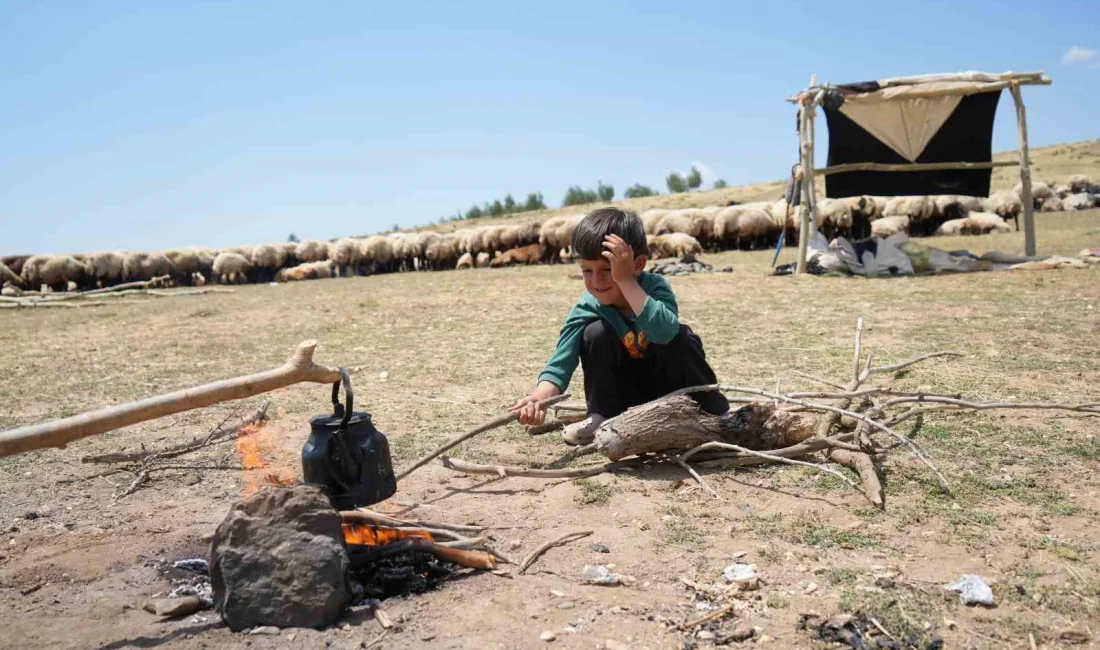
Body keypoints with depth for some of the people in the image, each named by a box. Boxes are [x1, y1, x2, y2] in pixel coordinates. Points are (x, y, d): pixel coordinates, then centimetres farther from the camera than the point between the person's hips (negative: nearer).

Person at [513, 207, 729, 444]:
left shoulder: (656, 287, -28)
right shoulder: (586, 309, -22)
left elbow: (664, 332, -49)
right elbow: (560, 362, -32)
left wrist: (625, 280, -49)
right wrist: (541, 397, -53)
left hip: (667, 380, -1)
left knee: (679, 340, -32)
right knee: (596, 333, -24)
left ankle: (714, 411, -9)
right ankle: (602, 416, -8)